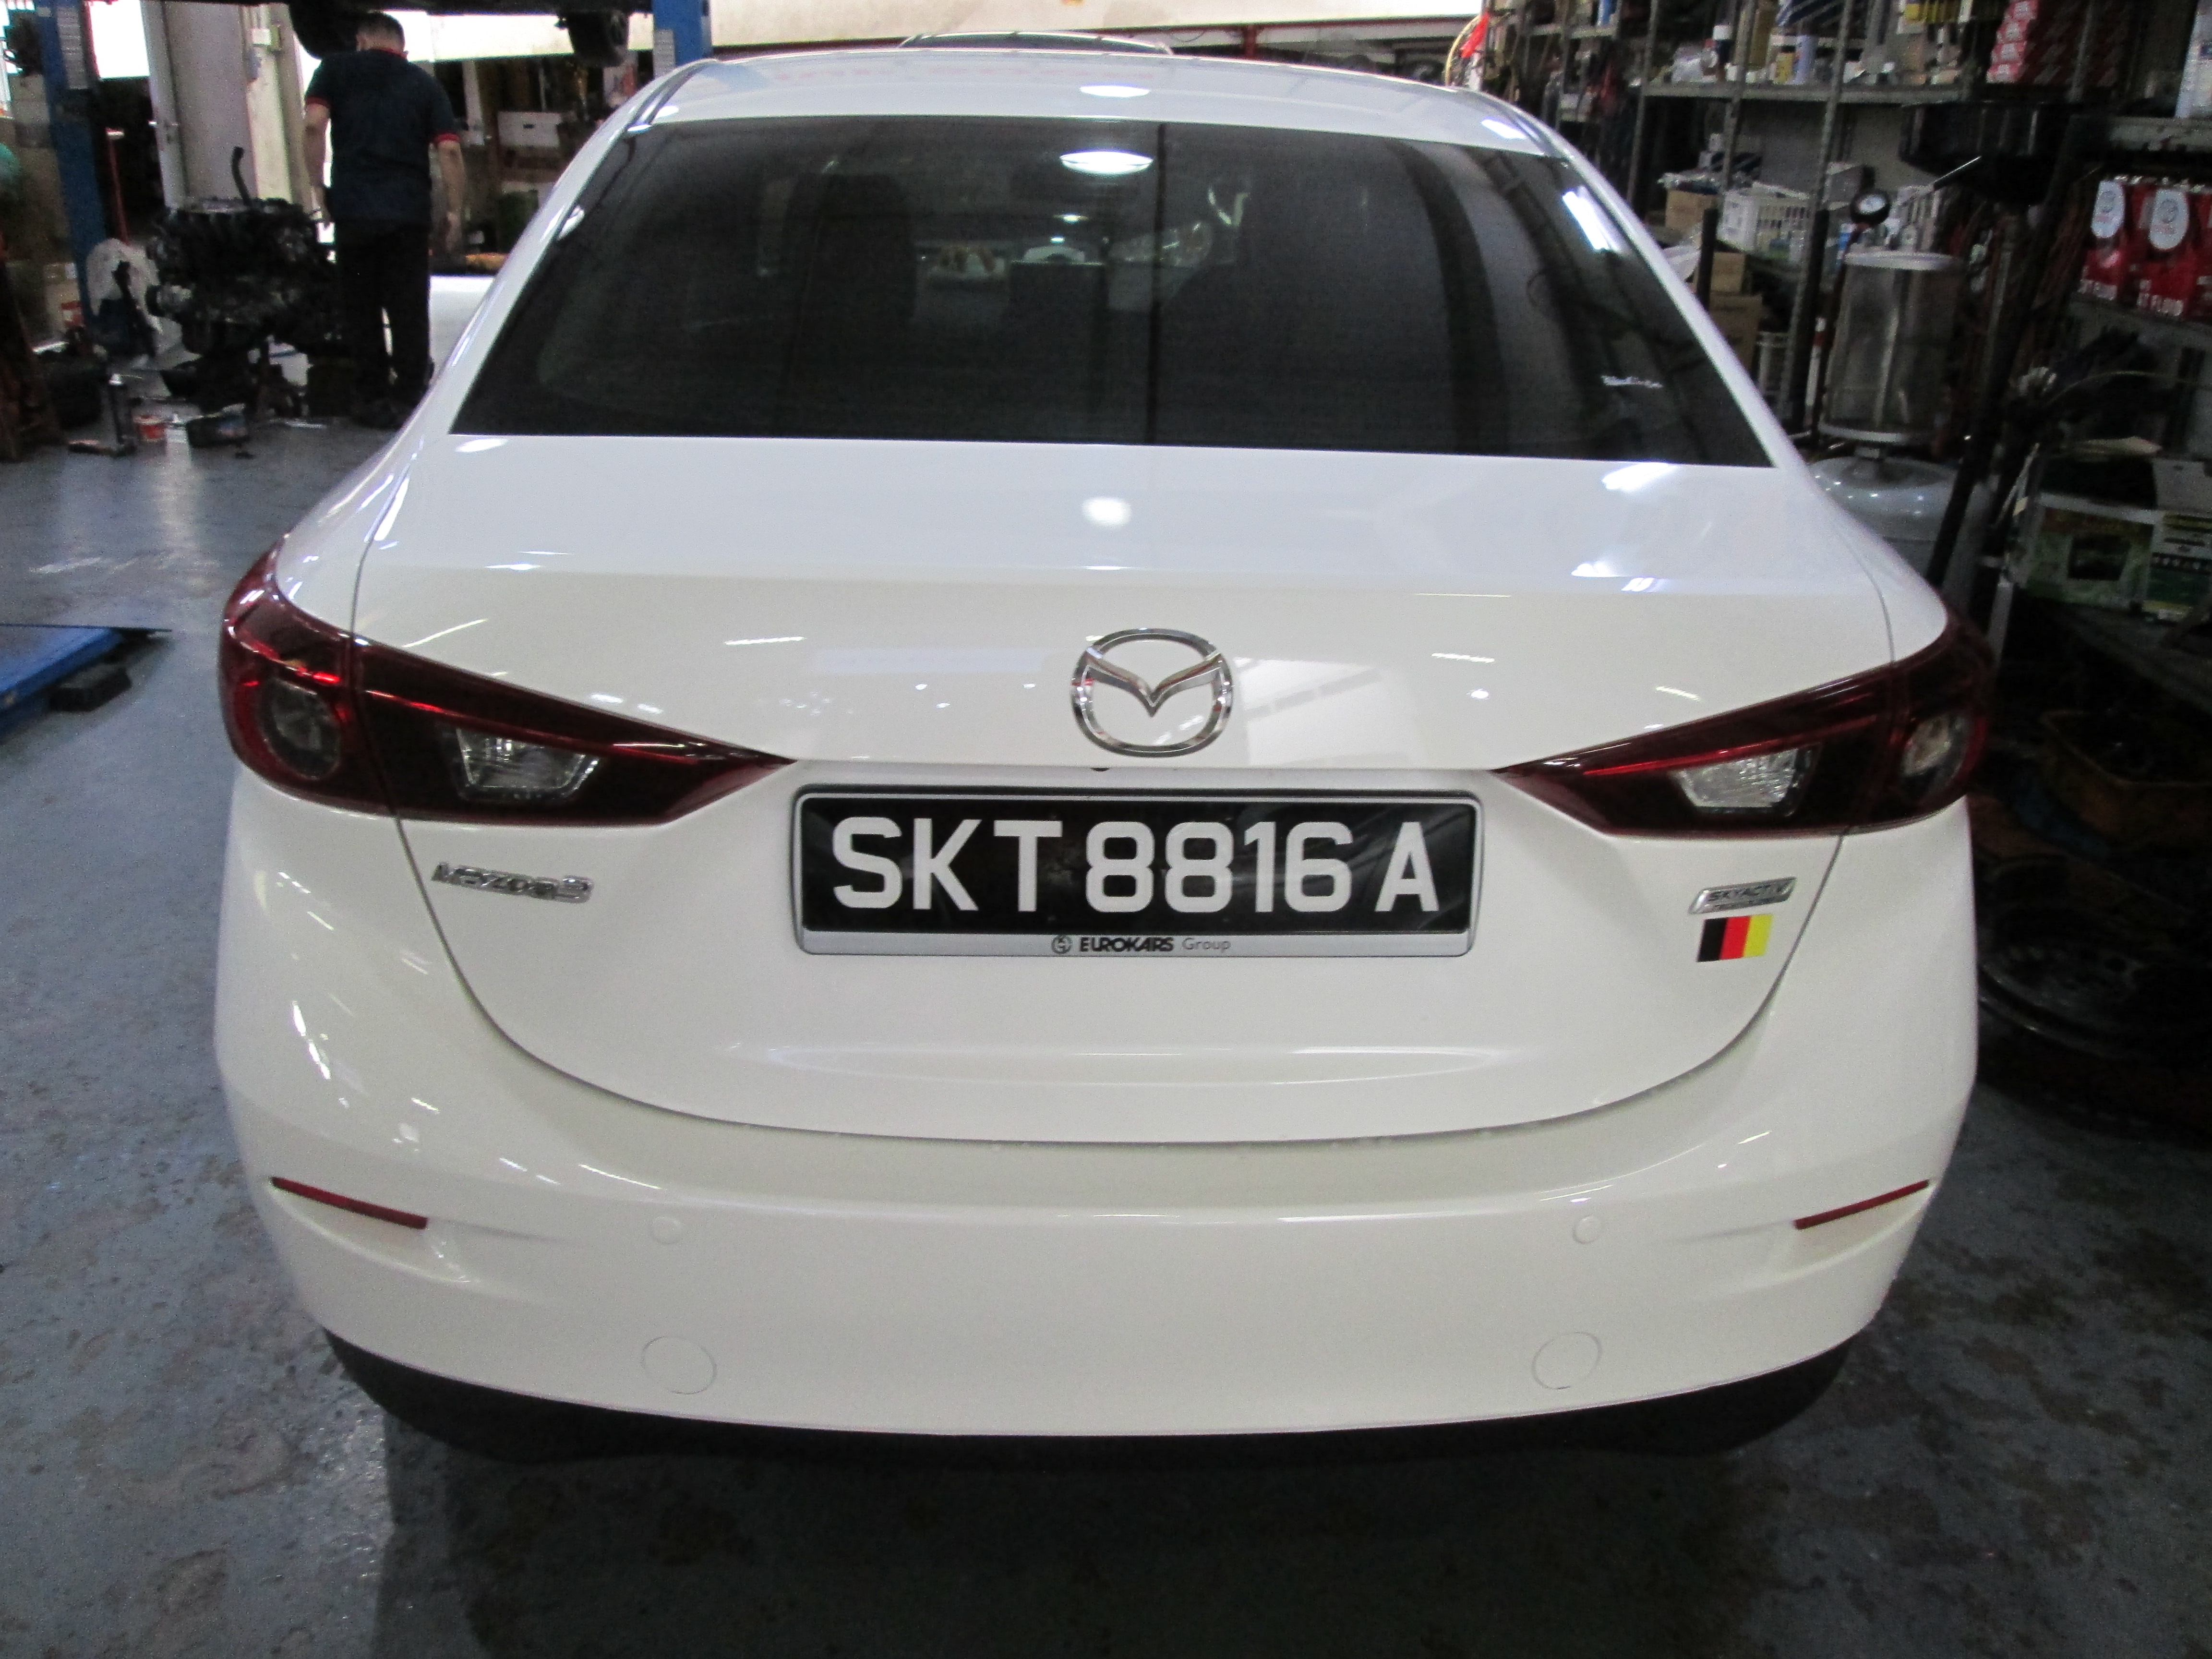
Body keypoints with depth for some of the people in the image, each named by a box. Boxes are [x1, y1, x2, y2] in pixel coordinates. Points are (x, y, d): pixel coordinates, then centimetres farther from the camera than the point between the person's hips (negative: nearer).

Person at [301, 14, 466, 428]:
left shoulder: (336, 68, 8)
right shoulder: (424, 84, 10)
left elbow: (315, 124, -6)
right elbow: (449, 149, -1)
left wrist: (318, 185, 1)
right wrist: (454, 210, 3)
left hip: (353, 208, 0)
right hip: (410, 211, 1)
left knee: (361, 307, 8)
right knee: (409, 309, 6)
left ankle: (372, 398, 12)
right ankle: (408, 397, 8)